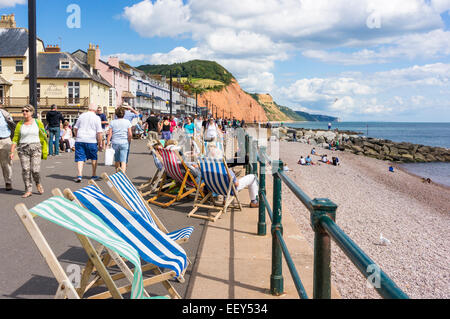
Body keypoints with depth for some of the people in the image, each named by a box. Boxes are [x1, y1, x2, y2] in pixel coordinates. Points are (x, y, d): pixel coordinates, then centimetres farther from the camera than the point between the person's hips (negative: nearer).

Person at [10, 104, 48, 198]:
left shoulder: (38, 123, 3)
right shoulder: (20, 124, 6)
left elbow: (43, 137, 5)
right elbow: (15, 139, 6)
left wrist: (44, 151, 2)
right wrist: (12, 151, -2)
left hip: (35, 148, -2)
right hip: (23, 149, 2)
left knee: (35, 169, -10)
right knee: (25, 170, -3)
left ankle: (38, 183, 20)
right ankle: (28, 190, 5)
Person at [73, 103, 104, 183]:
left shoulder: (81, 116, 10)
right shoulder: (97, 118, -1)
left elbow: (75, 128, 15)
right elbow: (99, 132, -6)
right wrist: (100, 144, 1)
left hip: (80, 140, 2)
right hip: (91, 141, -2)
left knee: (80, 158, 3)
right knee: (94, 158, 16)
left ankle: (79, 175, -12)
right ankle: (94, 175, 25)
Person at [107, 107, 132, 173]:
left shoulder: (112, 122, 2)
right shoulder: (127, 122, -1)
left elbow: (110, 133, -3)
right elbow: (130, 134, -3)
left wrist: (108, 143, 1)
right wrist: (129, 141, 12)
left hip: (115, 143, 2)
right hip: (124, 143, -2)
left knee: (117, 160, 17)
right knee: (123, 161, -5)